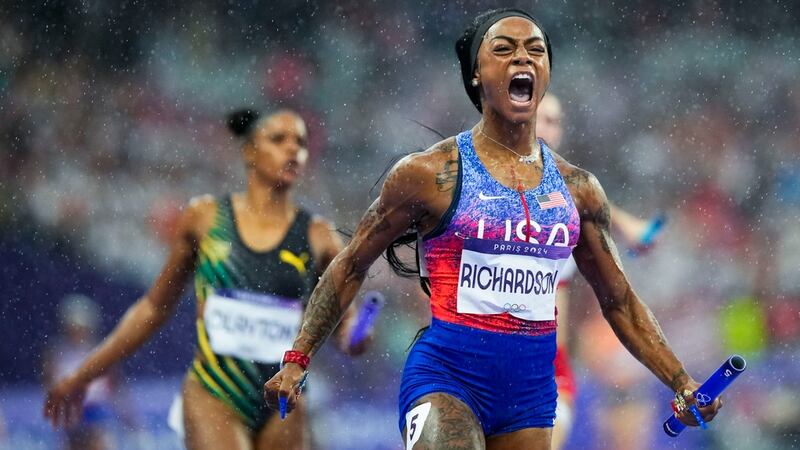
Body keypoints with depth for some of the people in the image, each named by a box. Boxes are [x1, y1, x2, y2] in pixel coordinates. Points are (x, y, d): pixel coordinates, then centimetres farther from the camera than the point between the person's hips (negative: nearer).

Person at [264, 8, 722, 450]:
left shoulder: (577, 188, 9)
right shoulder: (428, 173, -2)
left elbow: (619, 300, 18)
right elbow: (351, 268, 6)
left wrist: (684, 385, 11)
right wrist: (297, 360, 0)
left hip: (532, 390, 5)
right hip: (446, 377, -4)